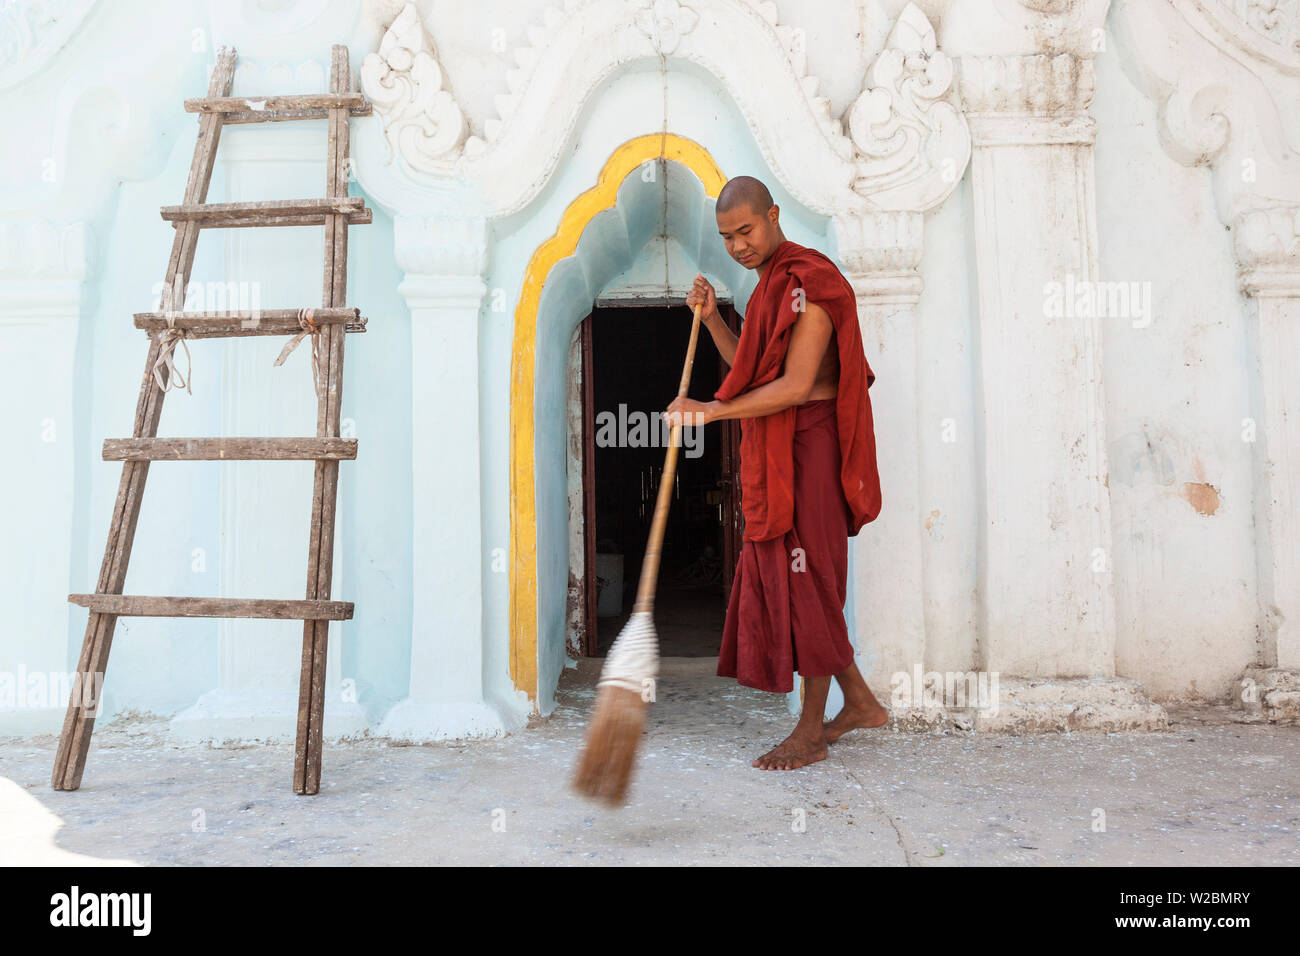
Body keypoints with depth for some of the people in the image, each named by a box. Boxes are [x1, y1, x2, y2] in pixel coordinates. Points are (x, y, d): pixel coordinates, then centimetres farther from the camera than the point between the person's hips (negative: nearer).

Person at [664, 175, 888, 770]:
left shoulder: (808, 282, -14)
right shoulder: (772, 284, 18)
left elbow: (795, 385, -22)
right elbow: (750, 371, 20)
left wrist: (709, 411, -20)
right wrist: (711, 319, 9)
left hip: (808, 444, -10)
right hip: (775, 451, 10)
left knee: (805, 578, -4)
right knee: (782, 577, 11)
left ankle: (811, 732, 7)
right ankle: (860, 702, 23)